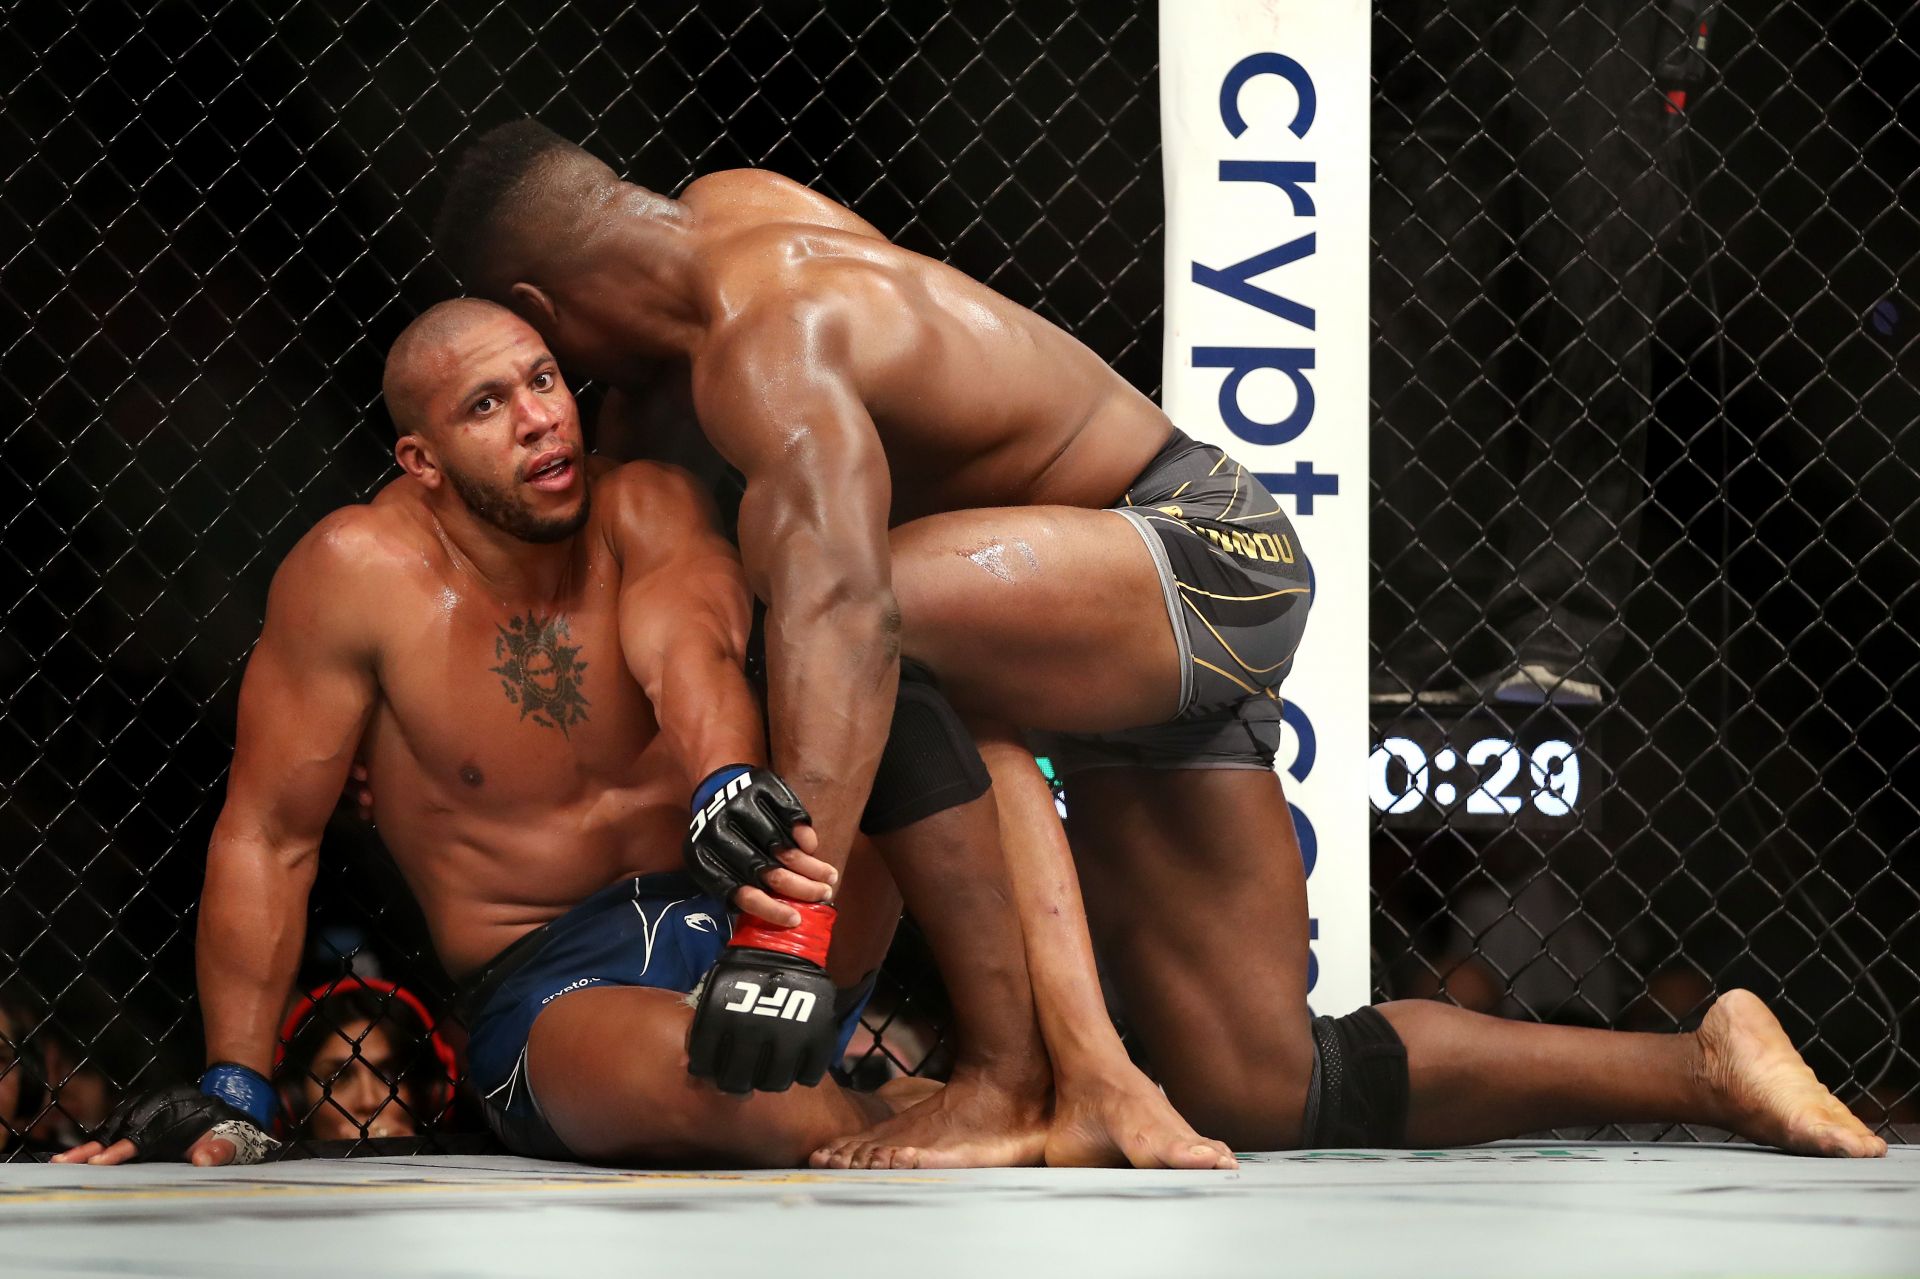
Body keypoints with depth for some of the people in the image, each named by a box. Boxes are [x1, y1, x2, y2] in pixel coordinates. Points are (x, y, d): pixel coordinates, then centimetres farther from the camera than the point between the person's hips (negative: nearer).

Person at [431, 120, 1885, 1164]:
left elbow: (840, 602, -41)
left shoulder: (765, 346, -23)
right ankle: (1697, 1067, 14)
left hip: (1202, 564, -10)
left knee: (868, 599, -36)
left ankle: (1063, 1079, -34)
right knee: (1257, 1098, 5)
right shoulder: (733, 204, 6)